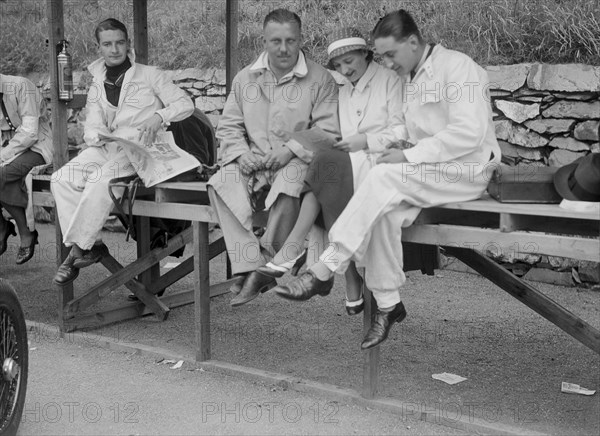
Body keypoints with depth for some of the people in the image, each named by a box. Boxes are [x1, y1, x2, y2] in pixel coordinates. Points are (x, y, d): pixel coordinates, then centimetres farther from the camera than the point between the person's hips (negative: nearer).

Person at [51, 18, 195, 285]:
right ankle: (91, 244, -20)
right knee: (62, 180, -20)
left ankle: (79, 247, -23)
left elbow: (185, 104, 2)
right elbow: (91, 128, 10)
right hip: (106, 148, 5)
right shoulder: (97, 87, 19)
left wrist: (159, 116, -16)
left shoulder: (149, 75, 7)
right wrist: (97, 134, -15)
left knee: (100, 179, -33)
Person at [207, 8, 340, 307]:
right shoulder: (246, 78, 13)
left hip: (298, 161, -4)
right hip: (252, 162, 4)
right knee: (221, 185, -26)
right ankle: (249, 266, -31)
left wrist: (291, 148, -17)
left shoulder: (320, 79, 1)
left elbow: (328, 130, -5)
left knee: (286, 190, -38)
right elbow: (228, 126, 15)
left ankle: (268, 265, -20)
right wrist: (240, 153, -6)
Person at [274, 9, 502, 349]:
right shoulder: (412, 80, 19)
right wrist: (405, 156, -4)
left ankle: (323, 272, -26)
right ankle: (388, 304, -13)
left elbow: (469, 132, -19)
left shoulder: (457, 66, -7)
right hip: (431, 172, 7)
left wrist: (409, 156, -19)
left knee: (383, 177, -29)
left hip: (466, 169, -7)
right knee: (384, 213, -24)